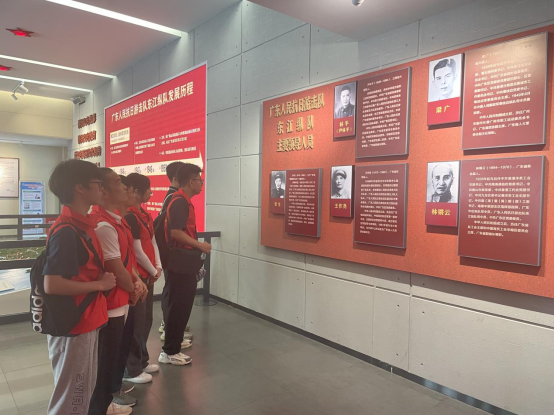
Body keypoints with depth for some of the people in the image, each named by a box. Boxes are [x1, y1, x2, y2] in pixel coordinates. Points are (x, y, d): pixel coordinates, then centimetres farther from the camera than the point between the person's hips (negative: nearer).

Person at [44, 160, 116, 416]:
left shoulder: (83, 224, 6)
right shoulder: (66, 231, -22)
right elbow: (51, 285, -27)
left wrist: (102, 281, 5)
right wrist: (100, 284, -19)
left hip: (87, 323, 9)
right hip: (72, 327, -9)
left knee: (84, 393, 23)